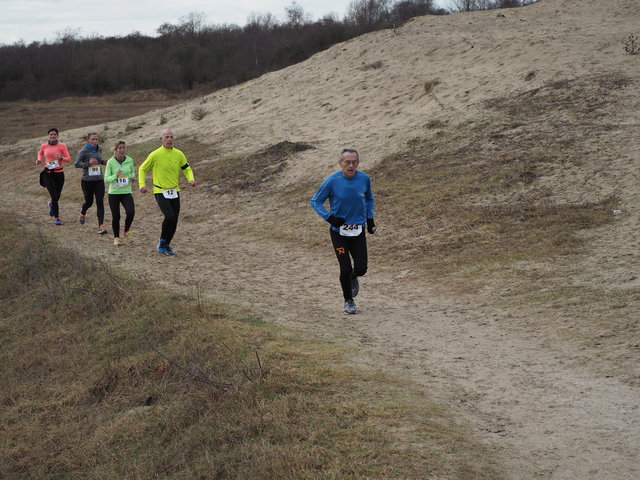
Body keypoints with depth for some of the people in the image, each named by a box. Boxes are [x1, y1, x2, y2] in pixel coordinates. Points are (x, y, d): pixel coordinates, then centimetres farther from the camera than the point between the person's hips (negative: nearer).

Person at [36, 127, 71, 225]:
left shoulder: (62, 146, -2)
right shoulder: (44, 146, 2)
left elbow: (68, 159, -2)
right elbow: (40, 154, 22)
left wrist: (61, 157, -22)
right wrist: (39, 160, 2)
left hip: (59, 173, 1)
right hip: (48, 173, -1)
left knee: (57, 195, 11)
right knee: (54, 196, -13)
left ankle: (52, 205, 48)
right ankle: (56, 217, -3)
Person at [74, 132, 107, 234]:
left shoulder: (99, 149, 7)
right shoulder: (83, 151, -9)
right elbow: (76, 164, -10)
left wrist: (103, 162, 4)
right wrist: (88, 163, -22)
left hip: (99, 180, 3)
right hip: (87, 180, -3)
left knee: (100, 202, -9)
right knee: (89, 202, 10)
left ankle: (101, 226, -11)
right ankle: (83, 212, 48)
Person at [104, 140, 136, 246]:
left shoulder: (129, 160, 0)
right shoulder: (111, 162, -8)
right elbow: (106, 178, -9)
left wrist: (132, 177, -2)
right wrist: (115, 176, -27)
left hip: (126, 192, 1)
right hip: (114, 193, -1)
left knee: (131, 213, -17)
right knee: (116, 217, 1)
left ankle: (127, 231, 10)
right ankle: (116, 238, 21)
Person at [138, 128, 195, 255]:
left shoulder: (179, 154, 2)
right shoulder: (155, 155, -9)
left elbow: (186, 169, 12)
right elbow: (142, 169, 1)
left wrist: (191, 179, -9)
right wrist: (142, 184, -13)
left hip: (174, 191, 5)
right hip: (160, 192, -5)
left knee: (174, 221, 5)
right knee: (169, 216, -21)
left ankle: (165, 245, 23)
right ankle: (162, 241, 0)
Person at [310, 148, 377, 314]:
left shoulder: (364, 179, -2)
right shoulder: (332, 181, -12)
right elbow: (315, 201, -2)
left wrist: (370, 218, 9)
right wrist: (329, 217, -15)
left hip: (358, 231, 3)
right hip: (338, 231, -3)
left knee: (361, 269, -3)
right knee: (345, 269, -6)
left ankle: (353, 277, 35)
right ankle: (348, 301, 17)